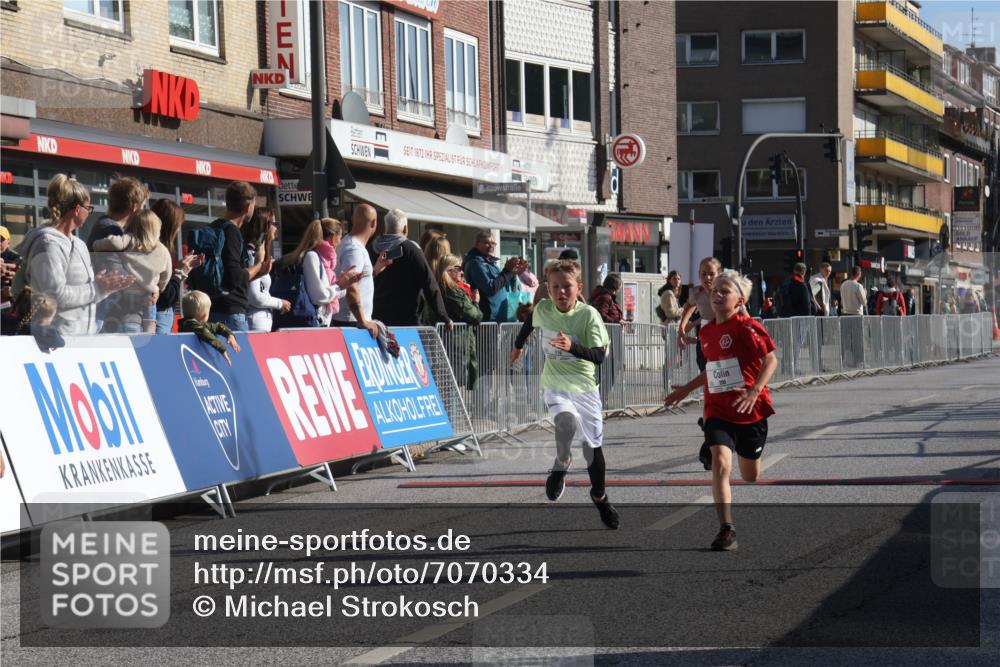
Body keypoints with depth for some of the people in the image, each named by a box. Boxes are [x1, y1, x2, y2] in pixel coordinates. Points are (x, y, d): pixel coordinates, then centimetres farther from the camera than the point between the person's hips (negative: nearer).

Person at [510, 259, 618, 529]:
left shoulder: (588, 315, -14)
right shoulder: (542, 309, -5)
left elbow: (599, 355, -21)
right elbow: (530, 322, 21)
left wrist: (572, 347, -38)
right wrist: (518, 345, 36)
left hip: (584, 386, 0)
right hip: (555, 385, 0)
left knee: (592, 444, 7)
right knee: (566, 419, -32)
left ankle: (599, 497, 31)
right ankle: (561, 466, -3)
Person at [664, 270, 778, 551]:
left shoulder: (748, 328, -12)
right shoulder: (707, 332, 7)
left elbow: (771, 360, -11)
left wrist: (754, 391, -23)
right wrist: (686, 389, 25)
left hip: (750, 410, -3)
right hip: (718, 410, 3)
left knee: (750, 476, 12)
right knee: (720, 463, -21)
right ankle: (727, 529, -20)